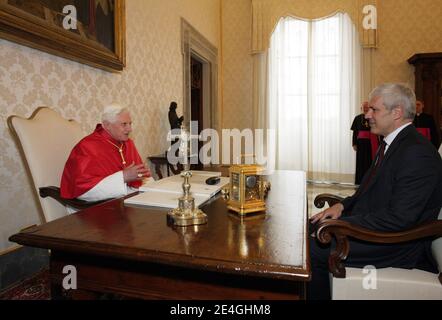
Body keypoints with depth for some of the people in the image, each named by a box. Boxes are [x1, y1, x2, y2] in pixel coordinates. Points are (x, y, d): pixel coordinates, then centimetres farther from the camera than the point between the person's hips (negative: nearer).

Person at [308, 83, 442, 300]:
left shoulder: (418, 154, -21)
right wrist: (343, 205, 0)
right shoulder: (391, 144, 10)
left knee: (312, 250, -19)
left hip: (397, 244, -9)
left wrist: (342, 223, -22)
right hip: (370, 226, 10)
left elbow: (399, 219, -26)